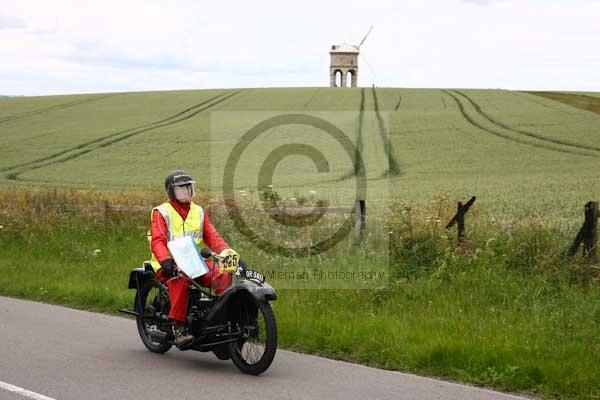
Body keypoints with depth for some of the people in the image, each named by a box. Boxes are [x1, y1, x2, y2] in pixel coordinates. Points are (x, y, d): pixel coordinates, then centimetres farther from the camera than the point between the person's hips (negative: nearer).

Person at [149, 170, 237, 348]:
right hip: (170, 264, -4)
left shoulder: (199, 212, 19)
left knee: (223, 275, -23)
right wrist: (165, 260, -33)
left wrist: (229, 253, -9)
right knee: (181, 280, -38)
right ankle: (178, 327, -36)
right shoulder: (162, 212, 3)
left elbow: (212, 236, 11)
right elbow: (157, 240, -12)